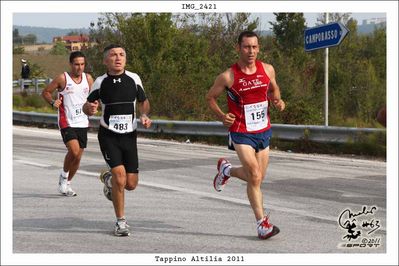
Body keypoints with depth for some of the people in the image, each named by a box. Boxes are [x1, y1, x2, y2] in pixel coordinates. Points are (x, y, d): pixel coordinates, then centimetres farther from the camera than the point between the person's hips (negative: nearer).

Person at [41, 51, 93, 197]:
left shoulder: (88, 78, 6)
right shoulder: (62, 78, -6)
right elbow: (46, 92, 3)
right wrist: (52, 102, -14)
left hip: (82, 123, 5)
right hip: (66, 123, -5)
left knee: (78, 157, 8)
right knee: (74, 151, -22)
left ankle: (67, 183, 27)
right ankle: (64, 175, 4)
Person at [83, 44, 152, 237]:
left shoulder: (134, 79, 2)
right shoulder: (100, 82, -3)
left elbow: (144, 101, 16)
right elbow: (87, 107, 7)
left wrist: (144, 116, -4)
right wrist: (90, 108, -18)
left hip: (129, 136, 3)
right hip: (108, 136, -3)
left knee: (131, 184, 2)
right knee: (120, 177, -17)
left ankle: (108, 179, 38)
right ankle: (121, 221, 1)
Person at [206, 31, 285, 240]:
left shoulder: (267, 69, -2)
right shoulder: (228, 77, -13)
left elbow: (274, 89, 18)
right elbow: (210, 97, 1)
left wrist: (277, 101, -4)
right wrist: (222, 116, -14)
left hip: (263, 132, 5)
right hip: (241, 133, -5)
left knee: (257, 178, 14)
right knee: (255, 178, -15)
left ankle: (226, 170, 43)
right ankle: (262, 224, -4)